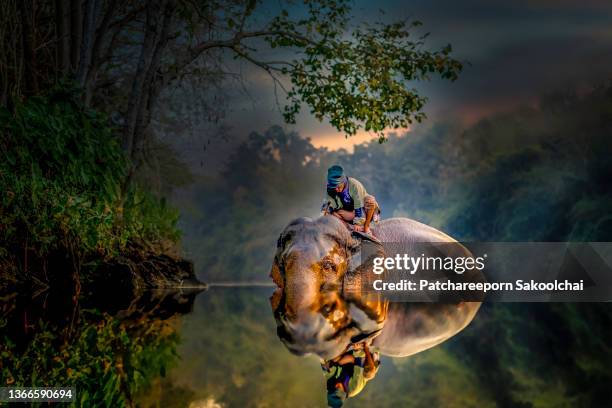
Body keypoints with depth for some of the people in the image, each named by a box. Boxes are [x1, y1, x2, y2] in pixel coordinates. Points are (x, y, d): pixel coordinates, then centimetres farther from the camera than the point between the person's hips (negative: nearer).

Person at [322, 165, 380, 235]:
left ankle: (366, 226, -19)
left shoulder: (354, 185, -28)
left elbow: (359, 205, -31)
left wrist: (357, 223, -35)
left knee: (370, 200, -36)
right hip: (351, 213, 4)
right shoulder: (331, 189, -14)